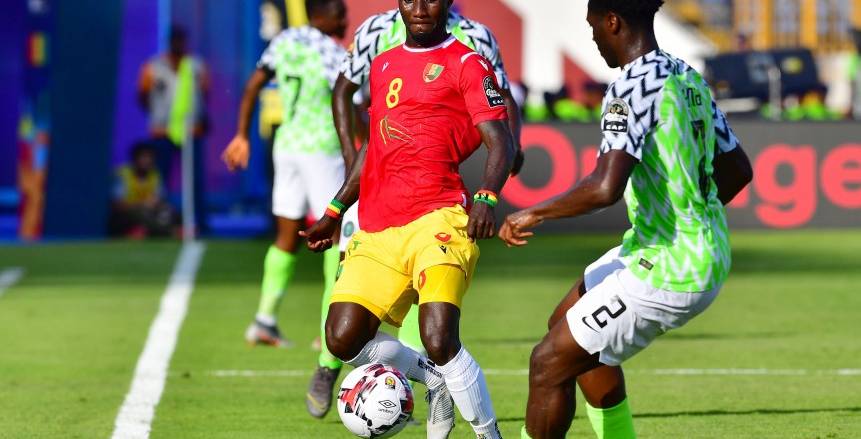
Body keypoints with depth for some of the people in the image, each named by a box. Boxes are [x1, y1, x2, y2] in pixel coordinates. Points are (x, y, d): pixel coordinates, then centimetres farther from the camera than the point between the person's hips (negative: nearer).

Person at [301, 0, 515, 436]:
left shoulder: (466, 64, 2)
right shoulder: (382, 65, 22)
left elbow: (501, 142, -7)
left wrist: (487, 197, -25)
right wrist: (334, 212, 31)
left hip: (436, 219, -6)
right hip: (377, 229, 6)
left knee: (439, 341, -22)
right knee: (343, 339, -5)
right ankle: (435, 378, 20)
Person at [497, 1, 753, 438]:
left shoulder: (632, 87, -20)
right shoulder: (689, 79, 8)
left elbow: (606, 188, -32)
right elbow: (738, 170, 17)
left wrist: (533, 214, -17)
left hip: (665, 271, -10)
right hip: (709, 252, 10)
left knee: (549, 364, -2)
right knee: (567, 324, 25)